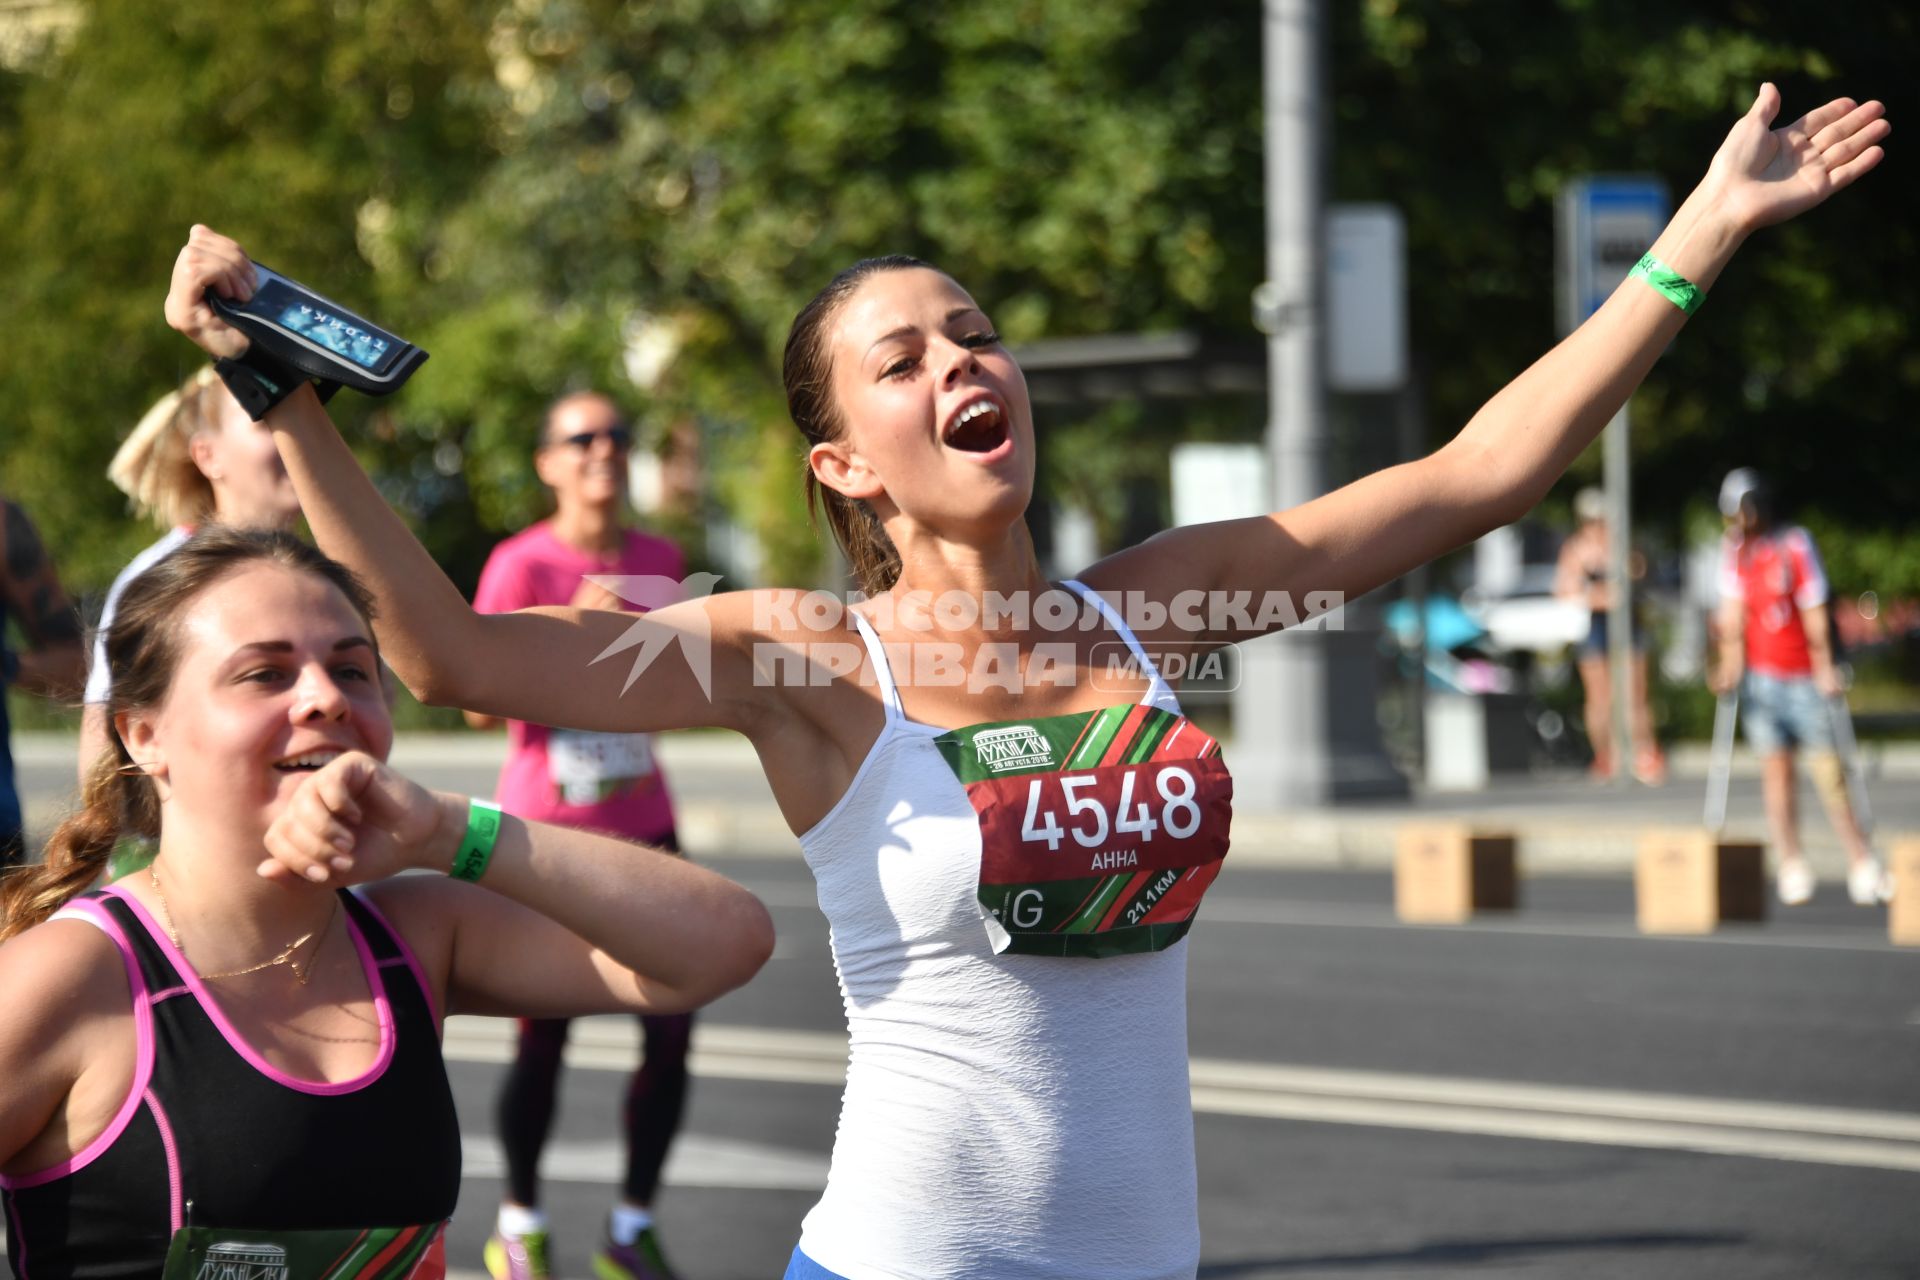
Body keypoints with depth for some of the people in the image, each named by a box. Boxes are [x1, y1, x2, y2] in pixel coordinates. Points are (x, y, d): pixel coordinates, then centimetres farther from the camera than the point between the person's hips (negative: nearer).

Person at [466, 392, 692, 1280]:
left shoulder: (657, 561, 8)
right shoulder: (522, 564, -7)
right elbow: (480, 703, -11)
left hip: (640, 824, 5)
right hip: (547, 831, -4)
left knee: (671, 1031, -2)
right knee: (542, 1038, 0)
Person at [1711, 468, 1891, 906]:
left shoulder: (1795, 545, -6)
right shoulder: (1733, 551, 5)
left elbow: (1814, 612, -6)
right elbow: (1732, 612, 1)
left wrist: (1824, 669, -8)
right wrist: (1731, 663, -9)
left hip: (1804, 677, -3)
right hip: (1760, 676, 3)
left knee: (1828, 771, -6)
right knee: (1775, 771, -2)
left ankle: (1861, 862, 1)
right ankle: (1793, 869, 2)